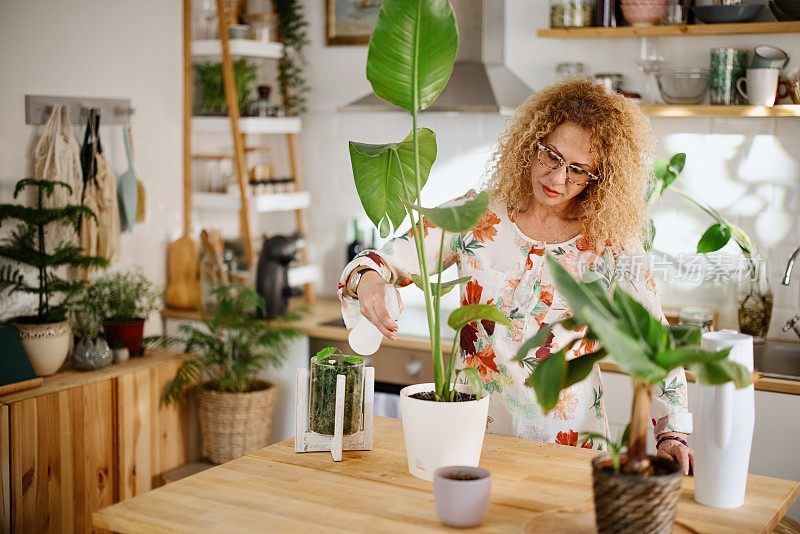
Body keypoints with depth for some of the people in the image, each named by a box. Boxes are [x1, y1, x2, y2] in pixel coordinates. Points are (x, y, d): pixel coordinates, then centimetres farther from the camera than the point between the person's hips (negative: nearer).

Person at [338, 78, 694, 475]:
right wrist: (367, 280, -28)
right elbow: (387, 260, -5)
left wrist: (673, 433, -10)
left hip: (568, 446, -1)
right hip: (472, 435, 1)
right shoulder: (476, 217, -1)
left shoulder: (612, 244, -3)